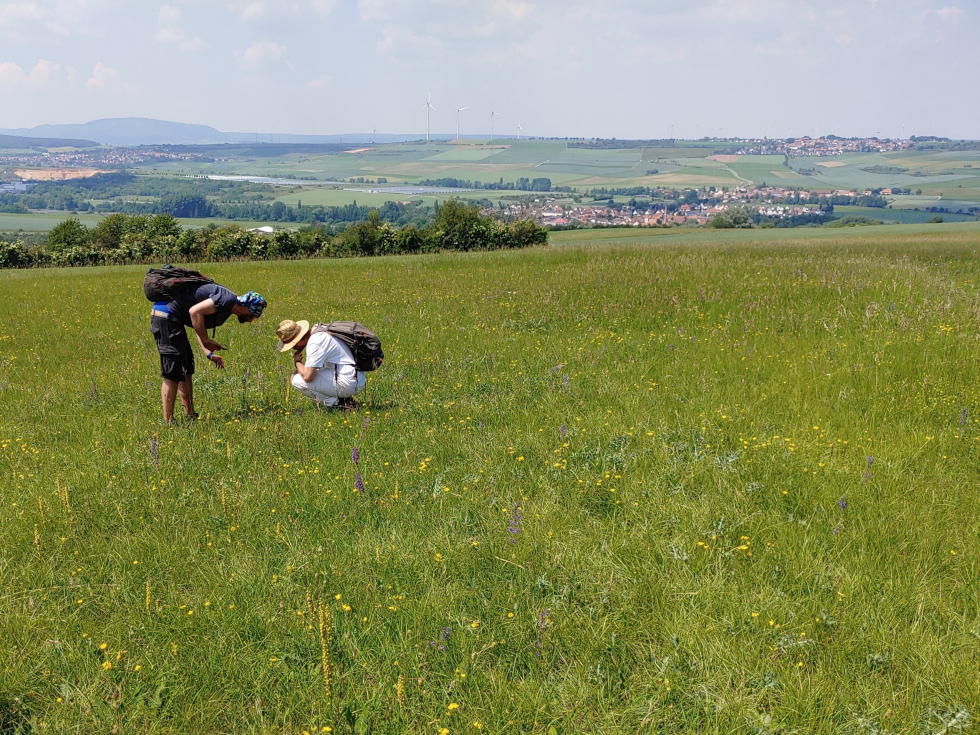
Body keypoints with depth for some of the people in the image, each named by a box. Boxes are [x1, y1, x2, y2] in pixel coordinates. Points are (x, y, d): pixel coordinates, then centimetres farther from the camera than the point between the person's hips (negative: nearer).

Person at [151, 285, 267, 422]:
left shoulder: (225, 308, 17)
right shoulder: (228, 300, -14)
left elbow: (200, 328, 27)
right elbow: (195, 311, -24)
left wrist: (209, 354, 19)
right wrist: (206, 340, -15)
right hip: (166, 315, -11)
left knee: (186, 368, 17)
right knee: (173, 373, -8)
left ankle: (190, 415, 24)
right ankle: (167, 421, -4)